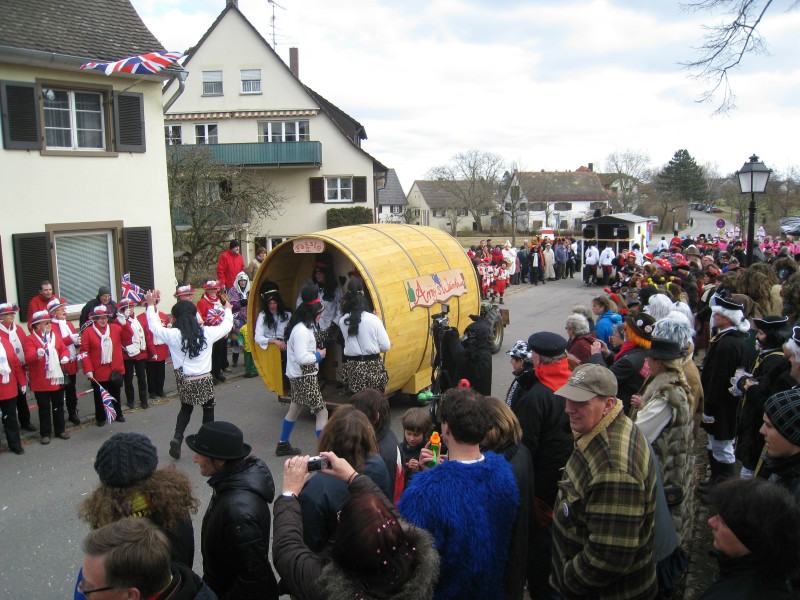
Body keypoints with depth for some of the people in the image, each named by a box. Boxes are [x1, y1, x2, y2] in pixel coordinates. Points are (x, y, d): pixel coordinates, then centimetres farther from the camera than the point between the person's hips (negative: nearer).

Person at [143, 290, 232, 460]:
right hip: (204, 380, -1)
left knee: (186, 408, 24)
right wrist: (228, 310, 28)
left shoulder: (173, 335, -10)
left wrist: (151, 306, 19)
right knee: (208, 409, 20)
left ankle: (177, 437, 6)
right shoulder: (207, 333, -8)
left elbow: (154, 326, 7)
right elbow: (226, 326, 8)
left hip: (184, 381, 1)